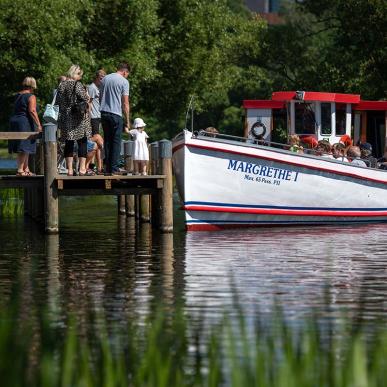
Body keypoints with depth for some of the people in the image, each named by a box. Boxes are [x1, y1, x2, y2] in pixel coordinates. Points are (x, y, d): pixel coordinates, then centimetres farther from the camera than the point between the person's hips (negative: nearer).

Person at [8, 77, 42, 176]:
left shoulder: (18, 96, 15)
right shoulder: (31, 97, -8)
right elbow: (32, 111, -18)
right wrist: (38, 124, -19)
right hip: (25, 123, -8)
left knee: (24, 149, 13)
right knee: (24, 148, -7)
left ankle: (26, 169, 19)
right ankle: (20, 170, -10)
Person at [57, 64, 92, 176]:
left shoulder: (61, 85, 8)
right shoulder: (77, 85, -12)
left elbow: (57, 102, 12)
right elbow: (85, 99, -18)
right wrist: (87, 96, 2)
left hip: (65, 118, 6)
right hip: (78, 118, -6)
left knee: (68, 143, 7)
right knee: (82, 142, 0)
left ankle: (69, 169, 6)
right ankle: (82, 168, -4)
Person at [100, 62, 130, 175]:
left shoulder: (105, 79, 13)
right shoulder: (124, 81, -3)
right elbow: (125, 103, -6)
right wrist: (128, 121, -2)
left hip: (104, 112, 5)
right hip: (116, 114, -5)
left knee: (107, 141, 10)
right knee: (116, 142, -1)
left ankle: (107, 168, 8)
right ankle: (114, 168, -5)